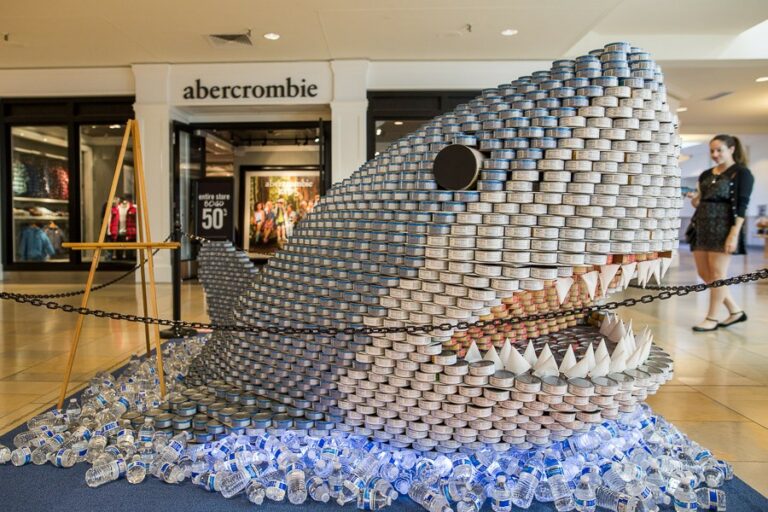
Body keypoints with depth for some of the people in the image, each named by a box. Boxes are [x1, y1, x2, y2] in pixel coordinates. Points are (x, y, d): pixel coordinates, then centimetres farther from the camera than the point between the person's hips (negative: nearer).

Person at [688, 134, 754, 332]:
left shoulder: (741, 173, -2)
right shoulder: (705, 175, 17)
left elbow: (741, 206, -10)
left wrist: (734, 234, -18)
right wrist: (694, 199, -1)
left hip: (723, 228, -7)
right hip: (701, 227, 7)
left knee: (717, 273, -3)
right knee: (704, 273, 7)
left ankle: (712, 318, 7)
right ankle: (735, 311, 21)